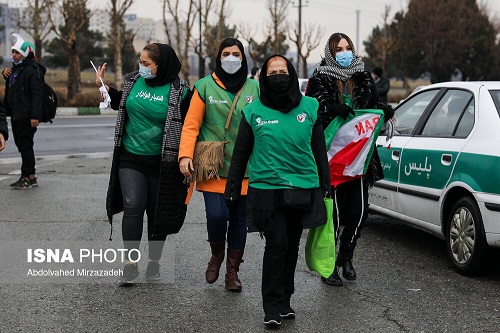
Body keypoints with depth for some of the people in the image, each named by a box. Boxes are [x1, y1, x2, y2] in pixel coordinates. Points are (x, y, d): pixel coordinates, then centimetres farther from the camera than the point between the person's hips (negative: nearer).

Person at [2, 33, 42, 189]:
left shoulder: (33, 70, -14)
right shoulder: (16, 68, 16)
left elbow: (37, 94, -20)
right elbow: (11, 87, 32)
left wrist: (35, 116, -25)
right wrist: (5, 74, 11)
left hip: (27, 116, -10)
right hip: (16, 115, 10)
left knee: (25, 146, -5)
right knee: (22, 145, 13)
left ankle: (26, 177, 0)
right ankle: (31, 177, 20)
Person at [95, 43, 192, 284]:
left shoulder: (179, 91, -9)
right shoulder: (133, 81, 3)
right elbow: (121, 104, 22)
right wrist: (104, 87, 8)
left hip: (161, 163, -2)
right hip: (131, 158, 2)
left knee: (158, 212, 8)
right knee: (133, 207, -10)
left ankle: (154, 263, 22)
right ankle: (131, 263, -4)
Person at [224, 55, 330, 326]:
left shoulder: (309, 107, 5)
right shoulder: (253, 112, 1)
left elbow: (319, 149, 12)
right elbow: (240, 154, 7)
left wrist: (325, 183, 12)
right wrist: (232, 189, 7)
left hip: (303, 189, 3)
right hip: (267, 189, -3)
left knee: (291, 246, 10)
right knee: (277, 244, -11)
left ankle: (284, 300, 23)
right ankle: (273, 306, -1)